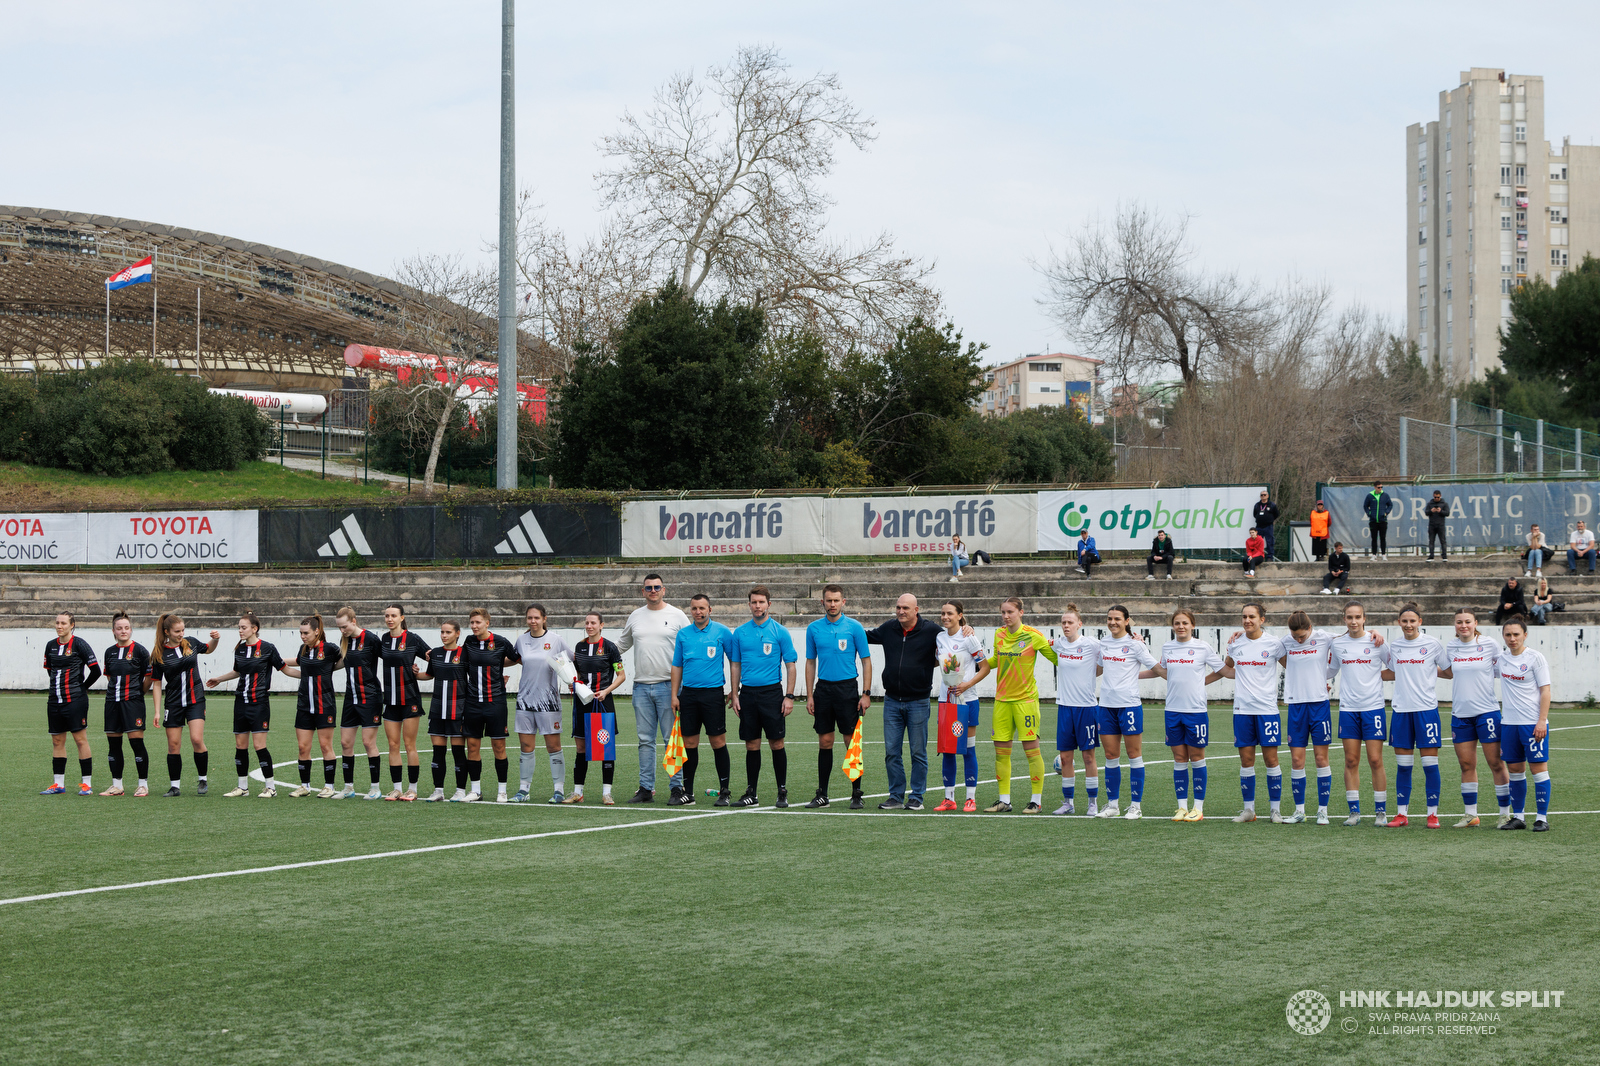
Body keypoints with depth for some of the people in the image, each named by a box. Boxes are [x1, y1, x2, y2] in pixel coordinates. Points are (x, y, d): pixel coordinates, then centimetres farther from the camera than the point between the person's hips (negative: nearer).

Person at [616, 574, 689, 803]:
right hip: (641, 687, 4)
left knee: (672, 739, -3)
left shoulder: (677, 616, 2)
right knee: (645, 740, 6)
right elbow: (620, 645, 26)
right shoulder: (635, 617, 13)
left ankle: (677, 787, 0)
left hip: (668, 686, -4)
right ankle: (646, 788, 9)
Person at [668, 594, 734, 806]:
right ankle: (688, 791, 12)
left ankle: (724, 791, 4)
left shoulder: (722, 632, 0)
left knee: (718, 741, -3)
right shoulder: (683, 634, 9)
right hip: (688, 693, 3)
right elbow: (677, 666, 13)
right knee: (689, 743, 5)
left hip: (713, 692, -3)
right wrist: (674, 695, 7)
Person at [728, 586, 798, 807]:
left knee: (776, 743, -2)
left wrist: (789, 696, -7)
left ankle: (782, 792, 6)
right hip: (748, 693, 3)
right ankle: (751, 794, 10)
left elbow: (790, 665, 0)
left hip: (772, 692, -3)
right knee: (752, 745, 5)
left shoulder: (779, 631, 0)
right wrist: (735, 695, 5)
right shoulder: (740, 633, 8)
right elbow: (735, 666, 13)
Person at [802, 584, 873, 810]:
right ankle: (822, 794, 10)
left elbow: (866, 661, 0)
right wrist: (809, 695, 6)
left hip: (848, 688, -3)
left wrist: (866, 694, -7)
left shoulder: (854, 627, -2)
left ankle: (857, 795, 4)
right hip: (823, 688, 3)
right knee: (825, 742, 5)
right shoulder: (814, 629, 7)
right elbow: (810, 663, 12)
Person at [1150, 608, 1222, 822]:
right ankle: (1182, 807, 12)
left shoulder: (1203, 647, -4)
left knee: (1196, 757, 2)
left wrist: (1202, 681, -1)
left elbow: (1223, 670, 3)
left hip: (1196, 710, -3)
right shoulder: (1166, 647, 7)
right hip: (1173, 710, 4)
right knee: (1179, 758, 6)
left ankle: (1198, 808, 7)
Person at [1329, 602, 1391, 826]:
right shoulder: (1337, 643, 7)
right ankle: (1354, 811, 9)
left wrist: (1378, 675, -6)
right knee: (1351, 761, 3)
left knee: (1375, 760, -4)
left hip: (1373, 707, -3)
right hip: (1347, 708, 3)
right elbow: (1331, 670, 22)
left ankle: (1381, 811, 3)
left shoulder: (1376, 642, -2)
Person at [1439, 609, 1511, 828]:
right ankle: (1470, 814, 13)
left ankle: (1505, 813, 5)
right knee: (1466, 764, 5)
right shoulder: (1451, 647, 7)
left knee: (1496, 763, -2)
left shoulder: (1489, 645, -4)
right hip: (1460, 714, 4)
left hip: (1487, 711, -4)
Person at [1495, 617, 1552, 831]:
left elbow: (1545, 690, -8)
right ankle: (1517, 817, 15)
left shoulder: (1535, 658, -6)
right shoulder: (1501, 659, 9)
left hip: (1533, 723, -5)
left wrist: (1542, 720, -15)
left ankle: (1542, 818, 0)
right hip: (1509, 723, 5)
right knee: (1515, 769, 8)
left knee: (1538, 768, -4)